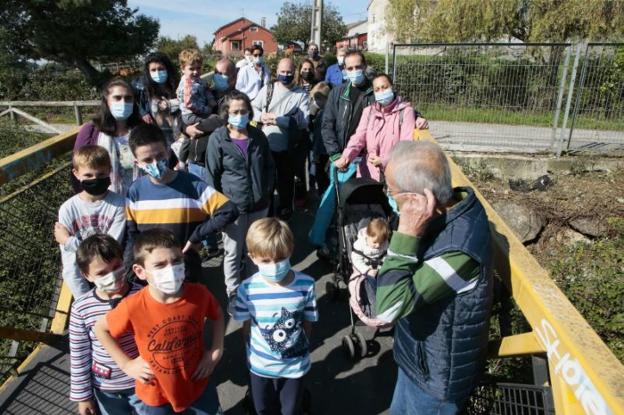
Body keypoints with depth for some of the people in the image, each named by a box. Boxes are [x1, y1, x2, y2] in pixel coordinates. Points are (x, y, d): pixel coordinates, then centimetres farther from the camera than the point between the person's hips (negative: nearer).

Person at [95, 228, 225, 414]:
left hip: (199, 384, 1)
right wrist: (127, 364, -9)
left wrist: (216, 351, -7)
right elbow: (100, 328, -7)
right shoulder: (133, 307, -27)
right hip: (155, 394, -1)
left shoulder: (199, 294, -23)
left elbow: (217, 315, 0)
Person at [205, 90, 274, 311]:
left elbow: (269, 167, 13)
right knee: (233, 253, 8)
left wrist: (267, 193, 4)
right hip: (233, 206, -3)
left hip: (259, 205, 4)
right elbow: (212, 175, -4)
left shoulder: (258, 135, 4)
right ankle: (233, 294, 26)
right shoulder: (217, 139, -8)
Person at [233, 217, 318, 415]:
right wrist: (252, 352, 3)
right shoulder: (247, 289, -22)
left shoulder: (306, 285, -23)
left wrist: (301, 348, 3)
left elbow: (308, 323, -7)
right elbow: (247, 326, -6)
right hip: (260, 365, 1)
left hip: (296, 364, 0)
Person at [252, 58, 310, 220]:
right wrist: (262, 116, -17)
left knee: (285, 180, 14)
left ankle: (285, 209, 36)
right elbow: (253, 108, 4)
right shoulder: (267, 89, 5)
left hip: (287, 147, -2)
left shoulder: (301, 95, -5)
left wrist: (279, 120, -18)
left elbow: (303, 121, -15)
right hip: (266, 144, 2)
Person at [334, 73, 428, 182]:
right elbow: (359, 137, -1)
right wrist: (345, 157, -20)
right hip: (368, 173, 4)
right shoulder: (368, 111, 13)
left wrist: (385, 161, -23)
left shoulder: (405, 111, 0)